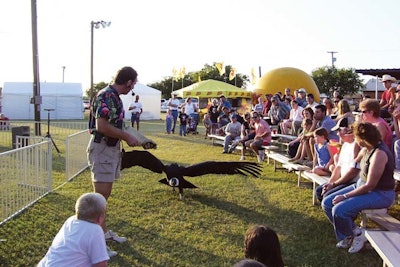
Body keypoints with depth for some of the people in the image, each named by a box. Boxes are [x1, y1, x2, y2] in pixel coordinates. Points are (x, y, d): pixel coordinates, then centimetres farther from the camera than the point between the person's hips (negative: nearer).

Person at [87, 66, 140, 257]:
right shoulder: (106, 96, -18)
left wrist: (126, 137, 14)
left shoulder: (114, 96, 11)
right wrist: (127, 137, -18)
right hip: (102, 149, -10)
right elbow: (102, 126, -26)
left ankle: (103, 232, 31)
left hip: (111, 149, 10)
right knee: (100, 197, -5)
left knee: (104, 195, 18)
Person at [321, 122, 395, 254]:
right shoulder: (367, 148, 2)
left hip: (380, 194, -10)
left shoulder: (379, 154, -27)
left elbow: (370, 185, -25)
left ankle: (356, 234, 2)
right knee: (327, 203, 1)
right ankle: (347, 236, 11)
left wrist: (345, 196, -20)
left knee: (339, 210, -27)